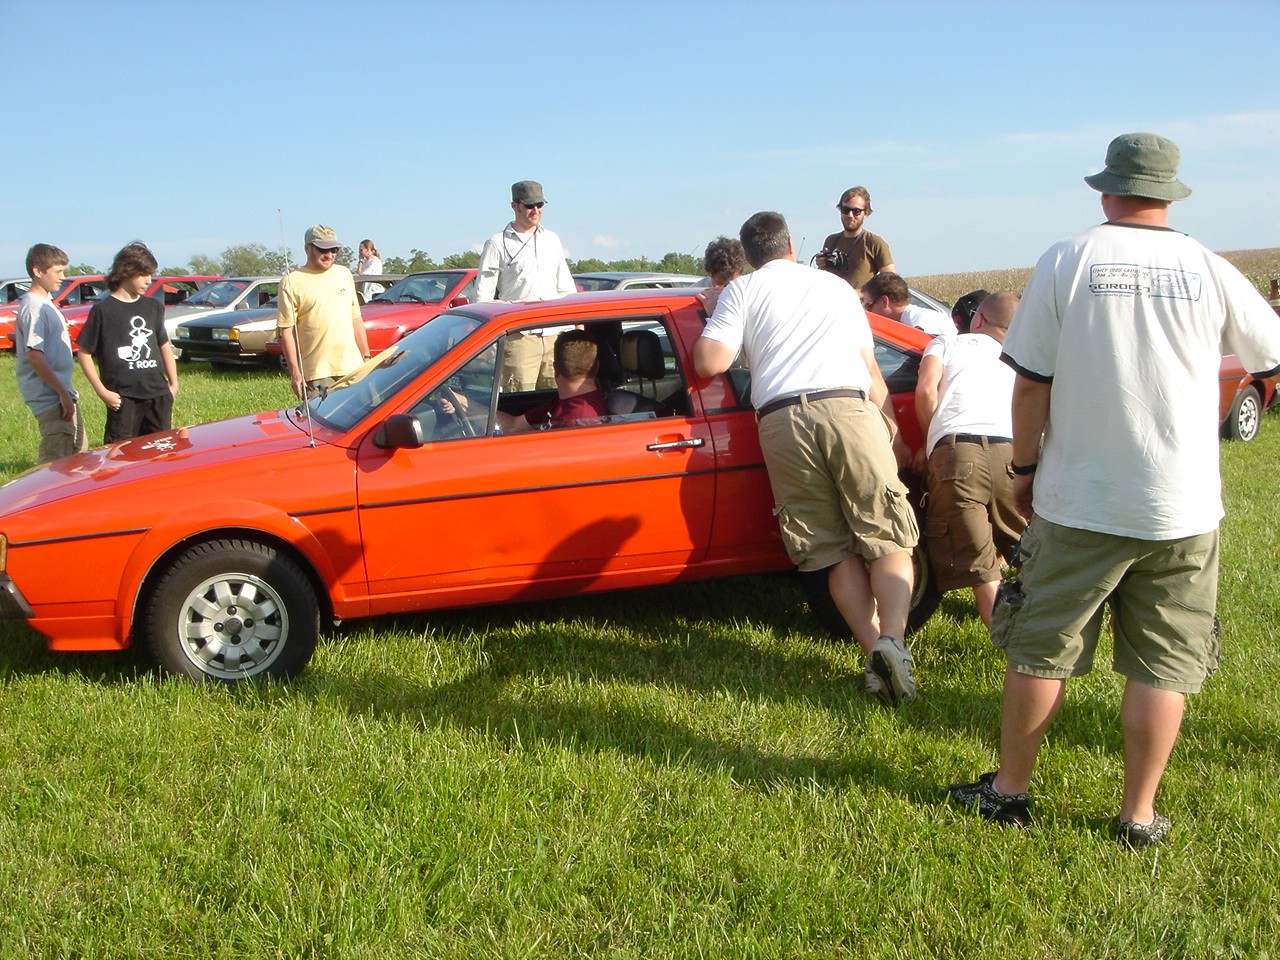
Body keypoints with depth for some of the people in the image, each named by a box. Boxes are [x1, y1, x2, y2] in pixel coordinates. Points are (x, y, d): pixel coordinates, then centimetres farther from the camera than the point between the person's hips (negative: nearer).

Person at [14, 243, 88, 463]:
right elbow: (34, 355, -22)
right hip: (50, 398, -10)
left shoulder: (46, 302, 14)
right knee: (54, 462, -8)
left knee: (79, 453, 16)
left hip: (62, 392, 10)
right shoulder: (33, 308, -15)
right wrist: (62, 393, -23)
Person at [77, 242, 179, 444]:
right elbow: (85, 353, -1)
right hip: (123, 397, -5)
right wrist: (102, 391, -8)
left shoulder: (154, 307, 11)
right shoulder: (102, 310, -4)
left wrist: (173, 383, 14)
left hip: (158, 395, 5)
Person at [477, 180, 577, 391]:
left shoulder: (552, 239, 20)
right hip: (518, 336, -5)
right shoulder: (497, 244, 4)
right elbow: (483, 293, 1)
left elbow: (566, 286, 23)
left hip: (555, 334, 5)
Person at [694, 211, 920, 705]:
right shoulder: (837, 286, 26)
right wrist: (886, 418, 40)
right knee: (887, 537, 0)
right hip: (849, 409, 1)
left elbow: (709, 362, 4)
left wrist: (711, 328, 25)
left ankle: (874, 649, -9)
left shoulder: (742, 290, 16)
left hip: (781, 419, 0)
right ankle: (892, 640, -22)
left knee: (836, 551, 5)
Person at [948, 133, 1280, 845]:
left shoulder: (1067, 261, -4)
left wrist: (1025, 467, 7)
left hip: (1078, 501, -1)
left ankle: (1010, 788, 23)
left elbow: (1031, 382, -5)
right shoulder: (1210, 271, 0)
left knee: (1040, 651, 11)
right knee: (1163, 666, 11)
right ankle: (1140, 815, 18)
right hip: (1184, 508, 1)